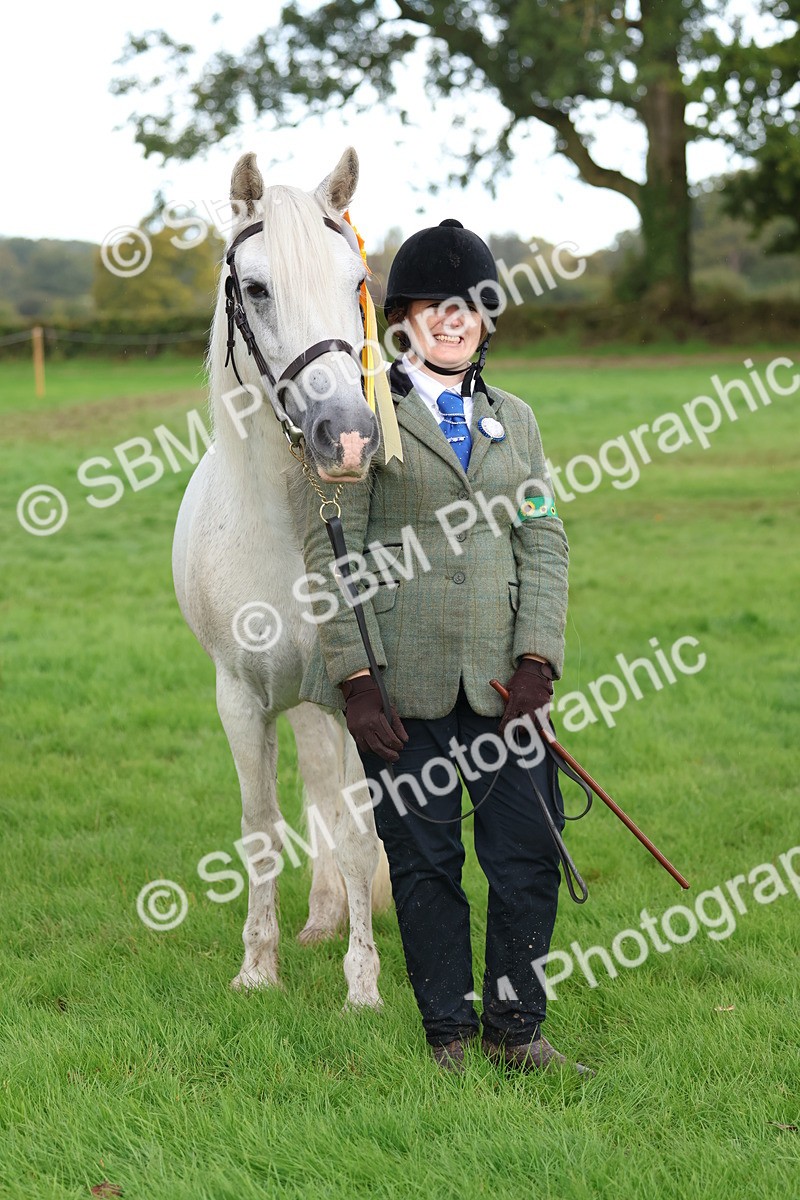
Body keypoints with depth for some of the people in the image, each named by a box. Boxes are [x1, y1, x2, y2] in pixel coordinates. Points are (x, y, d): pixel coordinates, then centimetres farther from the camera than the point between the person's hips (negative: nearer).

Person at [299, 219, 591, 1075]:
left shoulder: (514, 419, 15)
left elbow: (544, 545, 10)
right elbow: (332, 553, -4)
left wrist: (536, 659, -4)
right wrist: (353, 677, -12)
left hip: (500, 682, 4)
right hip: (402, 687, -3)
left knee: (530, 856, 1)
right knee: (424, 866, 4)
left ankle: (515, 1029, 17)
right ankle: (448, 1035, 18)